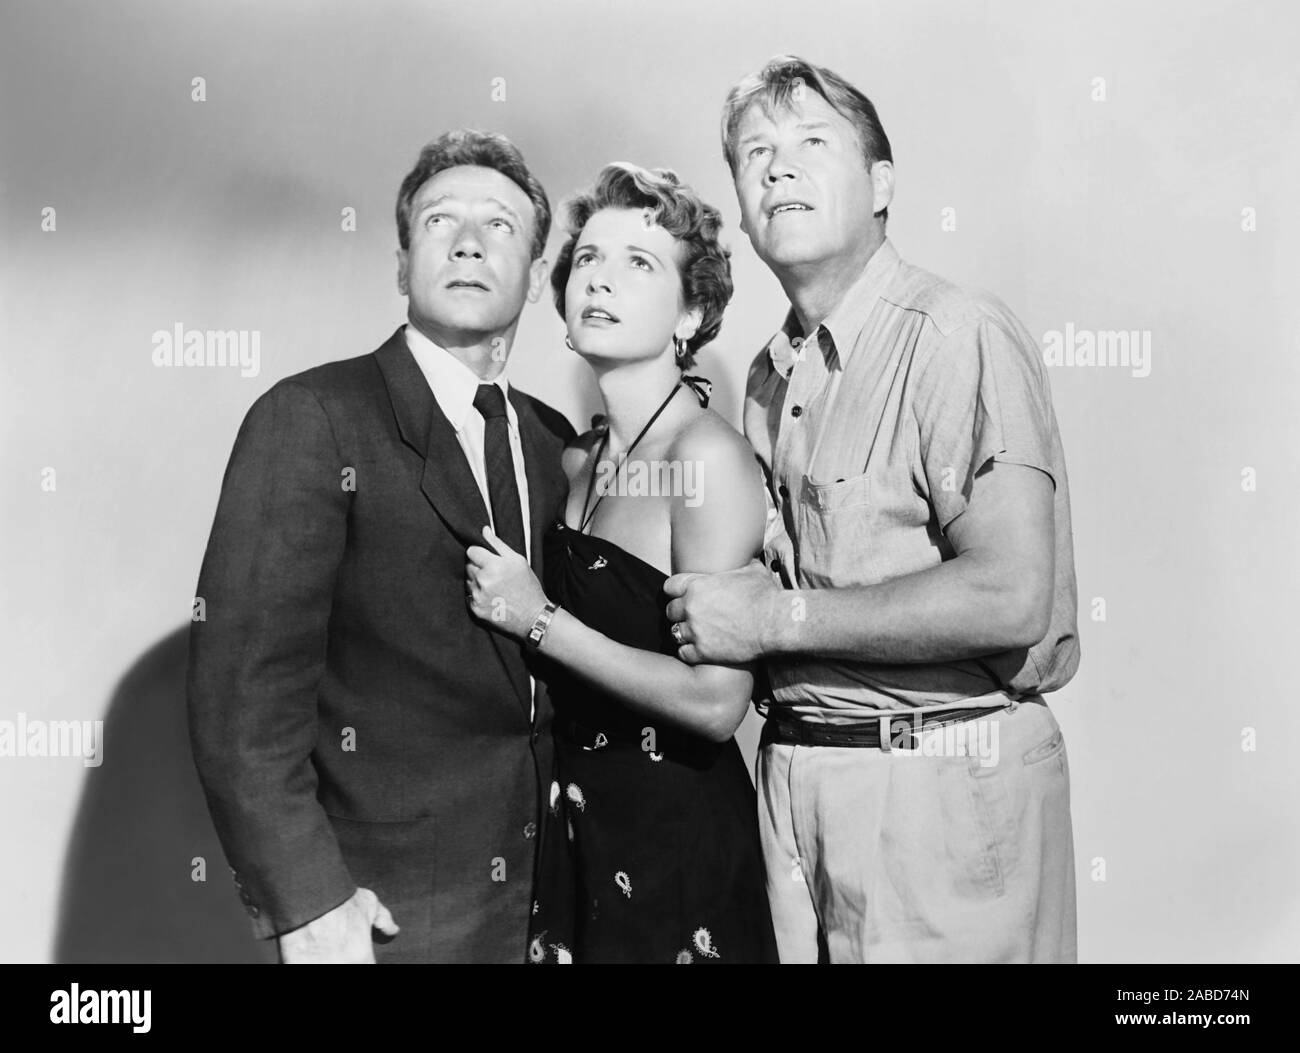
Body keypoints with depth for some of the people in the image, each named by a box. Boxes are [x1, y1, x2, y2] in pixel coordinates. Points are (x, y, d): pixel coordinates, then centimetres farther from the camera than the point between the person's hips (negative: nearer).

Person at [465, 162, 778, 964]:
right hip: (579, 820, 7)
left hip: (676, 831, -7)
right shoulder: (578, 459, 3)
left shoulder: (711, 455, -18)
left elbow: (716, 700, -24)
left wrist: (540, 620, -18)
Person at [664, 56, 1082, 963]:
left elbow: (1011, 598, -23)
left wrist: (777, 618, -18)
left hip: (942, 784, -7)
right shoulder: (771, 375, 12)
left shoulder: (959, 338, -13)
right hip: (794, 775, 7)